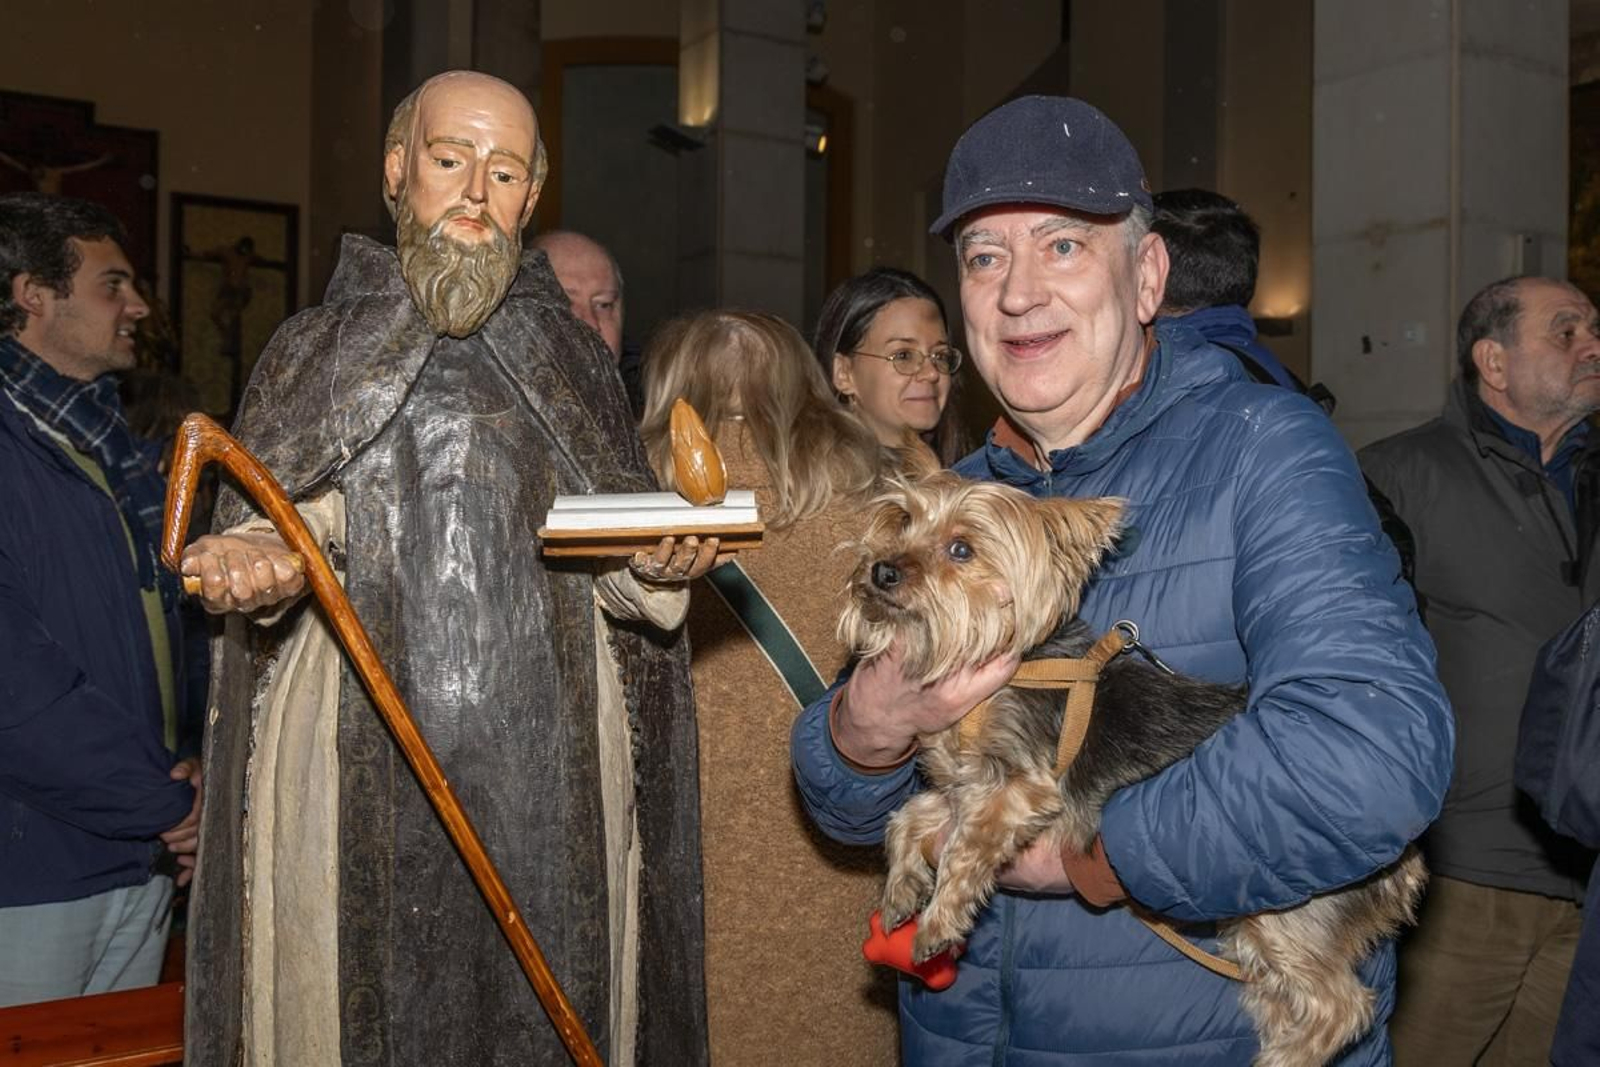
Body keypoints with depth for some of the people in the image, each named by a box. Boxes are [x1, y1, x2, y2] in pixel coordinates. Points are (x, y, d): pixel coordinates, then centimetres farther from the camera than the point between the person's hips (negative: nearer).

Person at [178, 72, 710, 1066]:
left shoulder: (572, 354, 14)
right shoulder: (317, 348, 11)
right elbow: (282, 524, 7)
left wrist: (657, 561, -8)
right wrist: (258, 561, -15)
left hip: (548, 761, 1)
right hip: (361, 758, -1)